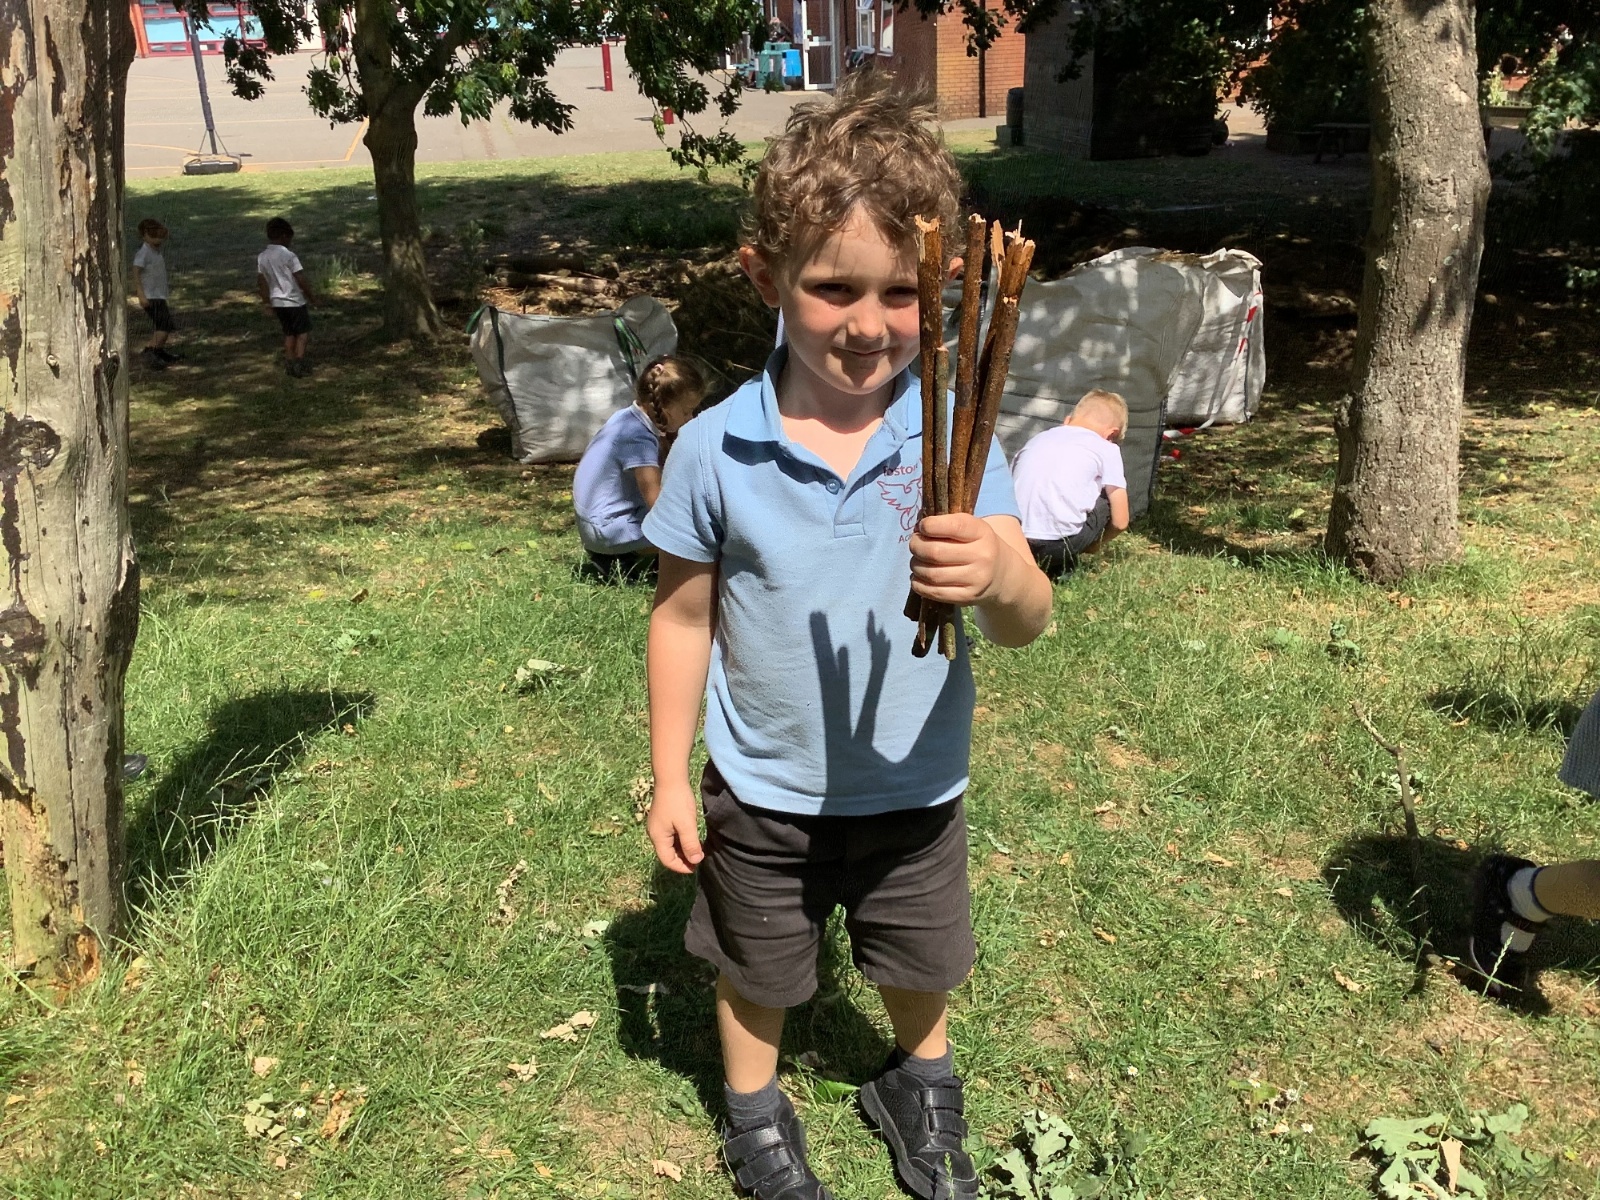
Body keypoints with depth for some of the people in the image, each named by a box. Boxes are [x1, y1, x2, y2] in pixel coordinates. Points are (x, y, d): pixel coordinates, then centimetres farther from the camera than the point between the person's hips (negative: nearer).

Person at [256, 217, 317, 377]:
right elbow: (301, 280, -18)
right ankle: (299, 365, 1)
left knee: (289, 332, 18)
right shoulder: (288, 255, -17)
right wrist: (312, 296, -5)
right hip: (295, 301, -6)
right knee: (302, 332, 7)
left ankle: (289, 364, 20)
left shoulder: (261, 257, 1)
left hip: (277, 302, 6)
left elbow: (261, 283, 5)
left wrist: (268, 301, 16)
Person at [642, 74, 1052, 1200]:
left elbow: (1027, 624, -20)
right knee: (756, 977, 24)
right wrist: (671, 779, -1)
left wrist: (1000, 576, -44)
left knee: (921, 969, 26)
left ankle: (922, 1082, 58)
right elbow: (684, 618, -5)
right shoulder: (716, 450, -17)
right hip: (764, 797, 0)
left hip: (916, 793, 1)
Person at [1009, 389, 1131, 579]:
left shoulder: (1037, 439, 24)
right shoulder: (1107, 449, 12)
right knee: (1113, 490, 21)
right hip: (1057, 545, -5)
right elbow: (1120, 522, 10)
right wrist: (1093, 546, 31)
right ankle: (1061, 564, 10)